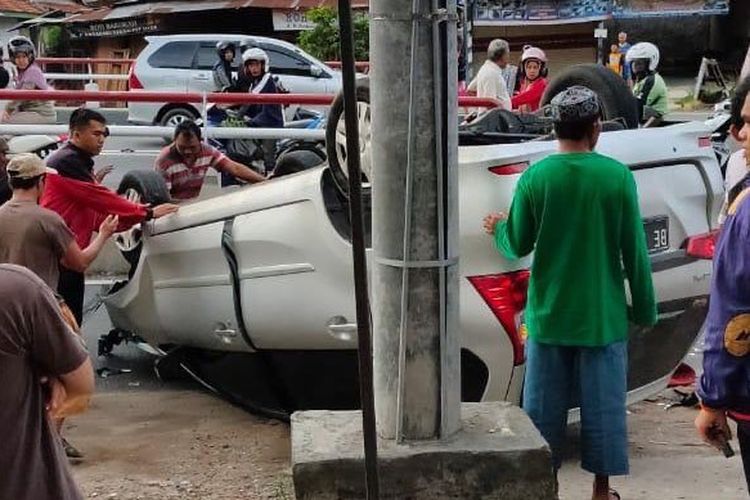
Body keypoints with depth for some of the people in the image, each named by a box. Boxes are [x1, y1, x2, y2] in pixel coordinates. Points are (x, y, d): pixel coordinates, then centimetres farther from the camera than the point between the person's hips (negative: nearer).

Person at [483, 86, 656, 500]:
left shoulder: (536, 176, -7)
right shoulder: (618, 176, -8)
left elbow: (519, 246, 0)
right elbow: (634, 252, -5)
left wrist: (498, 229, 22)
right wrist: (644, 309, 6)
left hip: (549, 314, 1)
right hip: (602, 315, -1)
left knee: (543, 407, 12)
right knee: (603, 404, 11)